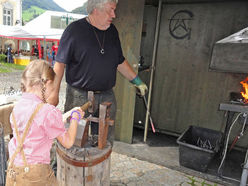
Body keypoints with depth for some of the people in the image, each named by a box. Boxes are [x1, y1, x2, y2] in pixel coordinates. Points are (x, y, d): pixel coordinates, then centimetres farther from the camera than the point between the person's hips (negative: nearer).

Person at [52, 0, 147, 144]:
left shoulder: (112, 31, 9)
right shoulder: (75, 29, -7)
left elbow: (120, 62, 18)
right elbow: (60, 64, -6)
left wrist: (137, 81, 18)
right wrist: (54, 93, -9)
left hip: (107, 97, 5)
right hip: (79, 97, -4)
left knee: (106, 141, 14)